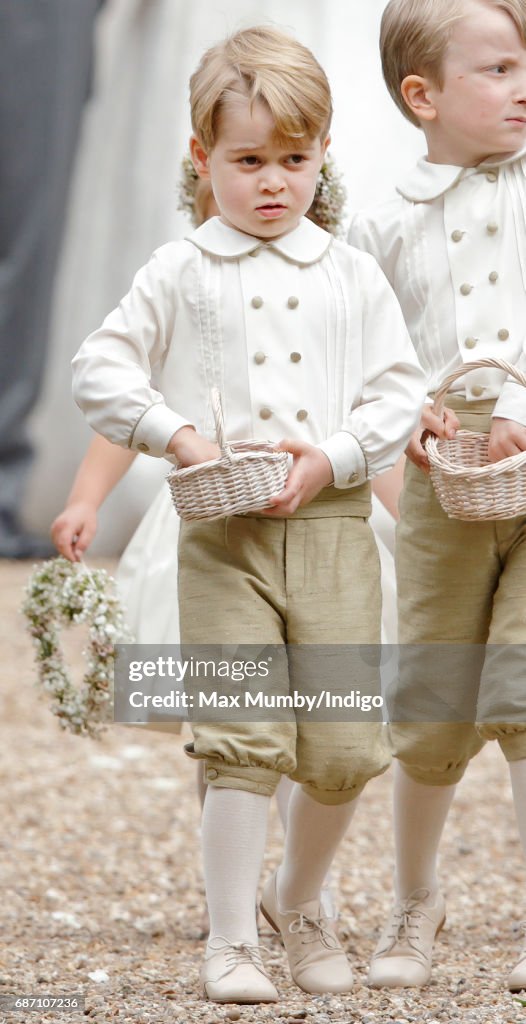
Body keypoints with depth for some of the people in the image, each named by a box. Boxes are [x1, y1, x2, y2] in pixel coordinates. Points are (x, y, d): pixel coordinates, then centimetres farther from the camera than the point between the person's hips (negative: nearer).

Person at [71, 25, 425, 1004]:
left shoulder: (351, 276, 8)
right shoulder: (180, 274, 4)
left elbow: (398, 391, 5)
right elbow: (99, 370, 3)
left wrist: (331, 458, -10)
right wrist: (177, 434, -10)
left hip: (332, 527, 2)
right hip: (223, 535, -2)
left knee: (343, 746, 2)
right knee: (244, 741, -9)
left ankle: (299, 904, 27)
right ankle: (229, 942, 1)